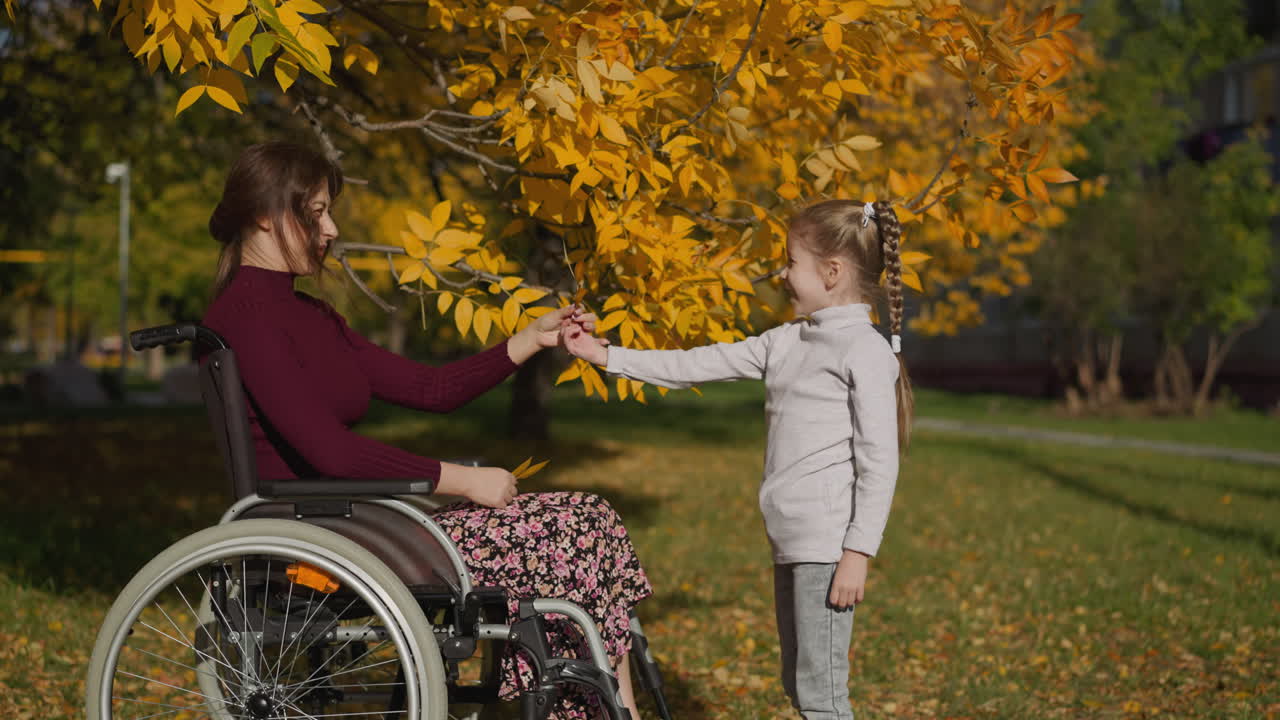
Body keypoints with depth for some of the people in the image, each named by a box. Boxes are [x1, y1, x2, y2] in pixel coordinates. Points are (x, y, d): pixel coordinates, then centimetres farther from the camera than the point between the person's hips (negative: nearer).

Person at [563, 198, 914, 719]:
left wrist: (858, 553, -17)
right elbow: (697, 364, 16)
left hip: (829, 544, -8)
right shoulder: (786, 343, 13)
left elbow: (879, 463, -13)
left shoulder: (865, 351, -10)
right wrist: (604, 355, 14)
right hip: (790, 541, 8)